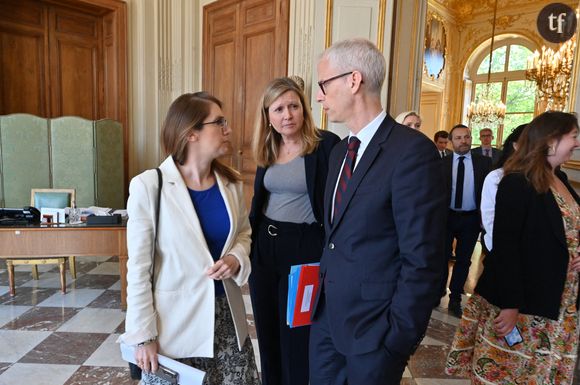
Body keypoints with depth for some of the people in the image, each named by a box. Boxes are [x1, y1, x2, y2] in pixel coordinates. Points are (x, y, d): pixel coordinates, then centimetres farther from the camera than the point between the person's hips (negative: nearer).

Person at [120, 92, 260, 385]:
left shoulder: (231, 182, -2)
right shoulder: (149, 186, -15)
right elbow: (139, 267, -11)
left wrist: (236, 258, -9)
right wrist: (143, 335, -8)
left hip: (226, 315, 4)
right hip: (176, 322, -4)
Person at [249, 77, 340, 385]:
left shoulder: (326, 145, -11)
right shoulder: (267, 150, 7)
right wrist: (251, 242, 15)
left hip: (305, 247, -6)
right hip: (264, 246, 6)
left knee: (297, 335, 9)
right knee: (267, 331, 19)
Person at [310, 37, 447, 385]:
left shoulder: (412, 150, -18)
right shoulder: (340, 151, 8)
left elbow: (423, 261, -19)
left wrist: (398, 338, -15)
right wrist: (322, 294, 8)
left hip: (373, 327, -7)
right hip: (327, 317, 7)